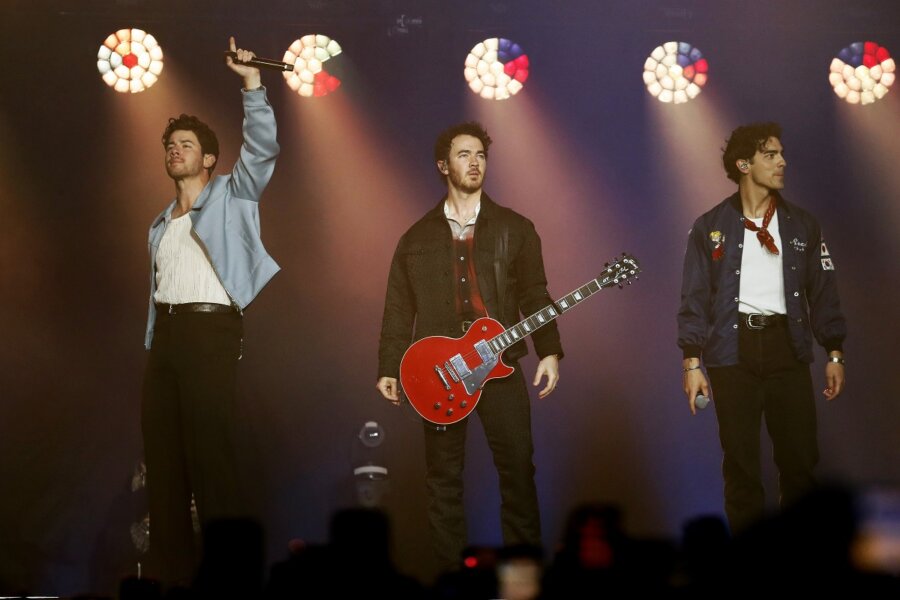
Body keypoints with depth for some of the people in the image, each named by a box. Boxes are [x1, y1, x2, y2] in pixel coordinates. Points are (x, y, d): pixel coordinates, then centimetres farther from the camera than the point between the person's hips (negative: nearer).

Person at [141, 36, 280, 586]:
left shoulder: (231, 196, 4)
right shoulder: (163, 223, 22)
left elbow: (262, 148, -12)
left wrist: (252, 83, -19)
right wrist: (154, 341, 14)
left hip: (210, 328, -7)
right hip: (165, 332, 7)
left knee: (211, 453, -11)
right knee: (162, 452, 6)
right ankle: (173, 571, 11)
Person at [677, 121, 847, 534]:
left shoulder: (802, 225, 10)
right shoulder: (710, 227, 3)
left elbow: (823, 293, 11)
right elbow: (695, 298, 1)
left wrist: (834, 353, 4)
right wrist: (692, 362, -5)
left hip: (787, 348, 2)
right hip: (733, 351, -2)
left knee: (801, 459, 1)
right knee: (741, 464, 2)